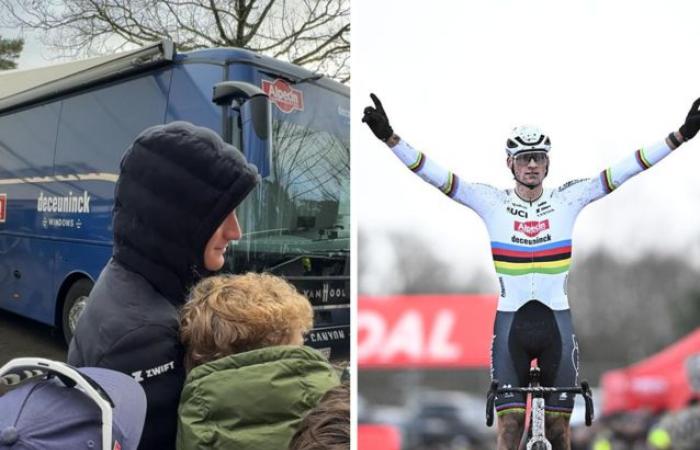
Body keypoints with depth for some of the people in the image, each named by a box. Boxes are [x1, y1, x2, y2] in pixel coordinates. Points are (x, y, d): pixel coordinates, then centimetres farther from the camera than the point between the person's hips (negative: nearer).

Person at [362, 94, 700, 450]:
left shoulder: (568, 199, 2)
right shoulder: (492, 202, -2)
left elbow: (625, 170, -5)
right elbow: (435, 175, -10)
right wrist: (389, 137, -21)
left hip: (557, 322, 1)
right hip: (511, 322, -1)